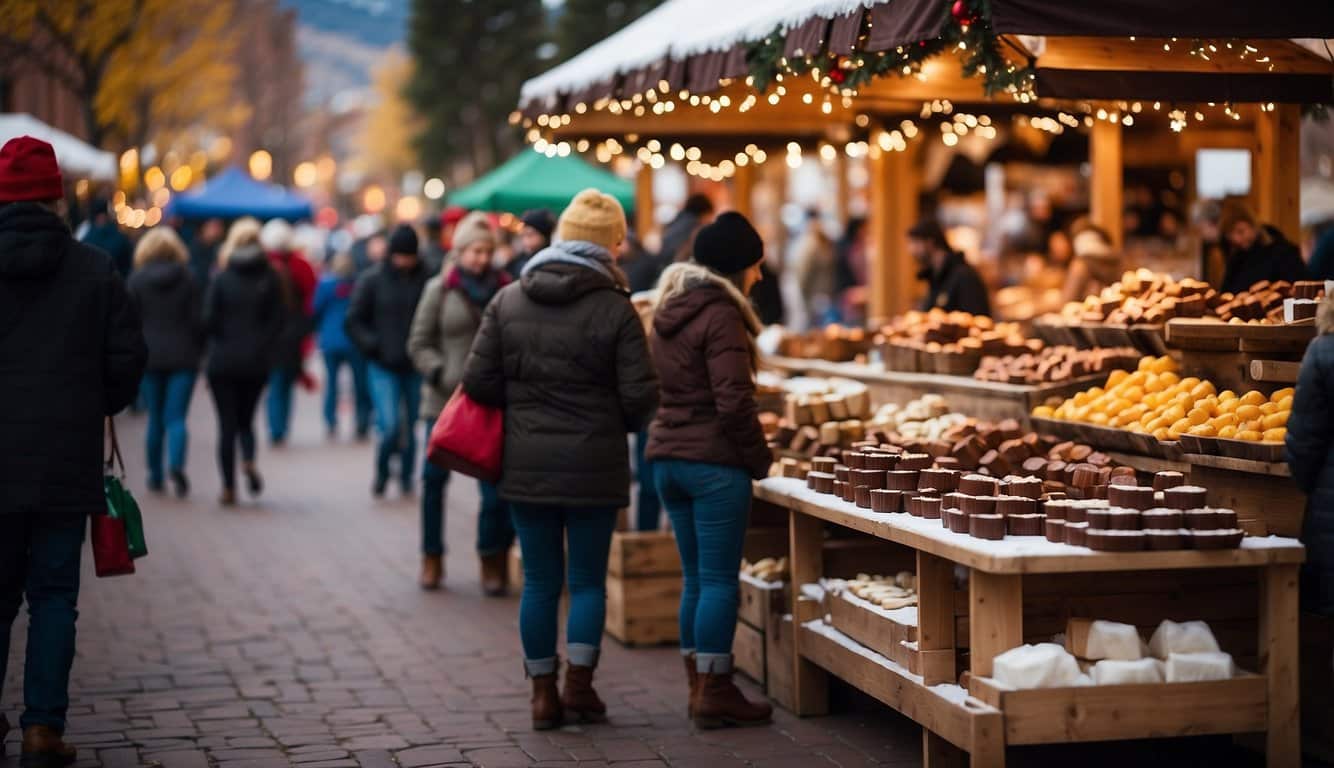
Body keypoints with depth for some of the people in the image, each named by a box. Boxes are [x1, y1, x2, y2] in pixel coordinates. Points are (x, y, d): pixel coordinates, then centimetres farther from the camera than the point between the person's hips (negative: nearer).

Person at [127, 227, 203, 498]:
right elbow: (198, 320, -1)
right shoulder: (188, 278, 0)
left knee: (155, 418, 11)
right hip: (183, 356, 0)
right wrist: (198, 351, 11)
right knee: (176, 416, -3)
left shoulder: (137, 279, -1)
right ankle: (177, 464, -26)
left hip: (149, 356, 0)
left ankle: (155, 476, 16)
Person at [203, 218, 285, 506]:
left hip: (223, 361, -2)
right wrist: (262, 345, 5)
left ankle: (229, 487, 2)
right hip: (257, 362, 2)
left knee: (227, 424, 4)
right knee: (246, 419, 16)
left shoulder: (221, 279, -6)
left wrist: (220, 341, 8)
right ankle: (249, 461, -12)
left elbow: (208, 320, -10)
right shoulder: (270, 278, -1)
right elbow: (280, 319, -5)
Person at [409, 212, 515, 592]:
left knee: (496, 483, -3)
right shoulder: (439, 290, 2)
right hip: (445, 401, 0)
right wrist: (443, 375, -9)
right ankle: (432, 557, 21)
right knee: (434, 477, 6)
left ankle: (492, 560, 10)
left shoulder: (505, 290, 2)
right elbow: (419, 343, 4)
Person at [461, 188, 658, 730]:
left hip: (526, 464, 3)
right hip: (595, 464, -3)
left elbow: (478, 381, -2)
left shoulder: (507, 301, 0)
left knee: (539, 581, 10)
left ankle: (543, 694, 16)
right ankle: (579, 685, 10)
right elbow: (639, 397, -10)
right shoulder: (615, 309, -10)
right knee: (588, 579, 10)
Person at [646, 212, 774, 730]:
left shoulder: (667, 310, 13)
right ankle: (714, 693, 2)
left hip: (668, 455, 8)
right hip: (714, 462, -8)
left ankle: (698, 687, 18)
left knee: (695, 578, 14)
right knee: (719, 580, -2)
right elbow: (734, 400, -19)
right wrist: (759, 458, -6)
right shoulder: (720, 314, -14)